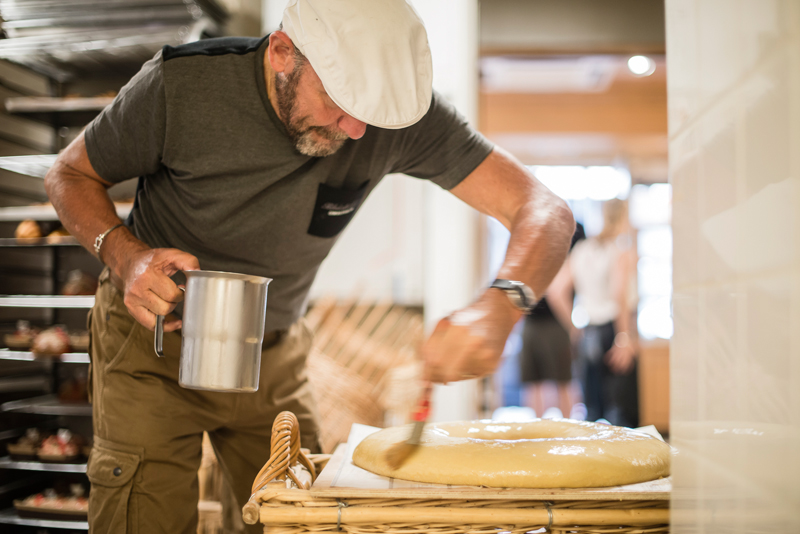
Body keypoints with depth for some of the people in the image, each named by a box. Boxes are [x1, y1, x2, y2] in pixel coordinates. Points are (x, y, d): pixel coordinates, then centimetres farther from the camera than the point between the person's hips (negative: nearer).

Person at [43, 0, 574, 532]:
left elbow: (545, 209, -24)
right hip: (157, 335, -2)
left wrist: (499, 305, -45)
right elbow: (71, 175, -8)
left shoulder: (400, 109, -21)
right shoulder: (181, 84, -25)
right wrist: (125, 256, -28)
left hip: (275, 352, 3)